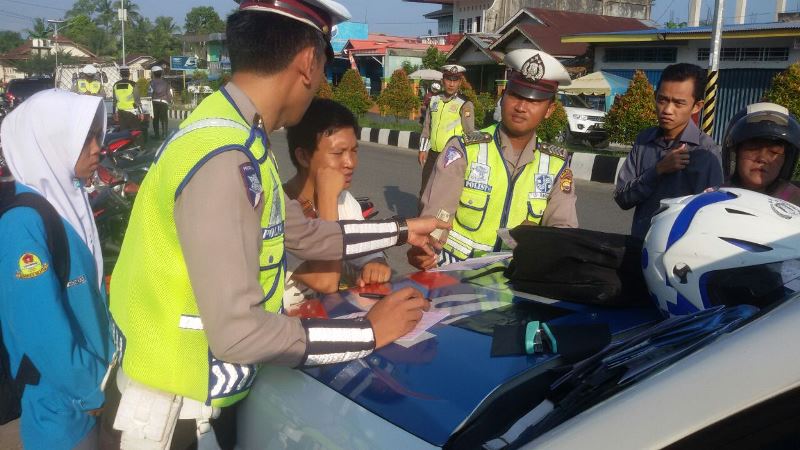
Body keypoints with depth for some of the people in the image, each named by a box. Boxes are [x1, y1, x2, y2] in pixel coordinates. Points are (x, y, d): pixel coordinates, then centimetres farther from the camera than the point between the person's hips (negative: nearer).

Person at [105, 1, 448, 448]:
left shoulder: (241, 141, 1)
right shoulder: (223, 159, -29)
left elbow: (303, 233, 12)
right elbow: (237, 330, -30)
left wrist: (400, 230, 18)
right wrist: (367, 332, -19)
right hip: (175, 408, -8)